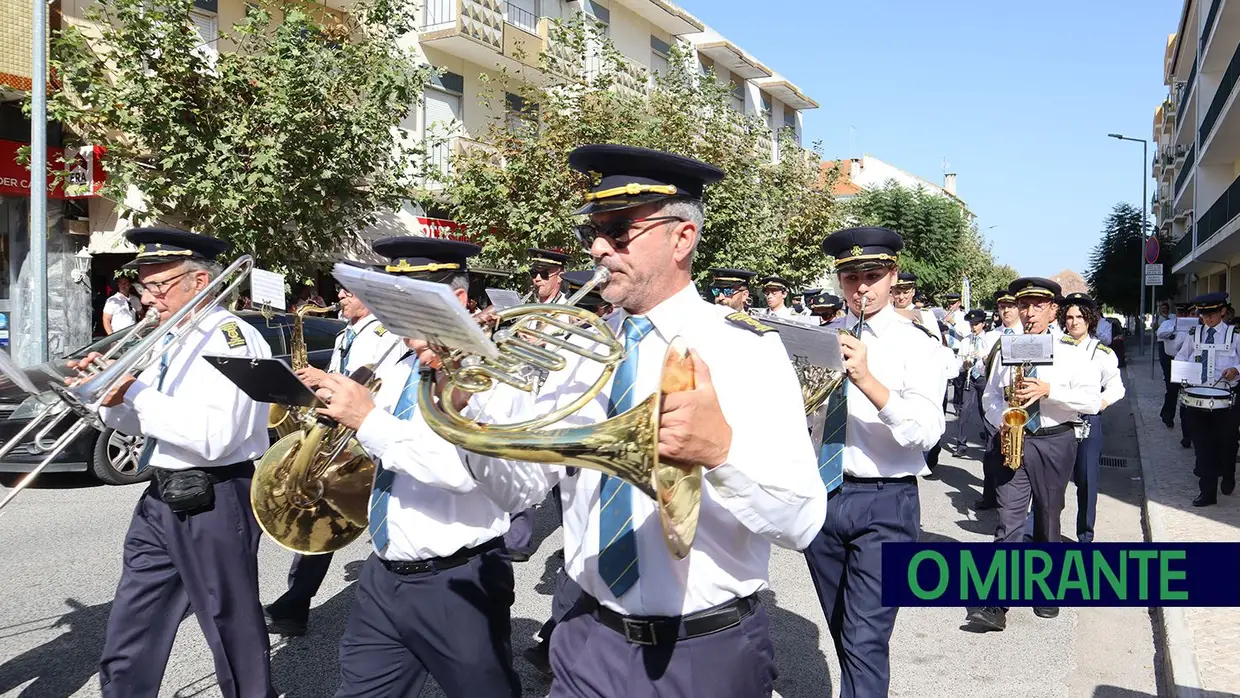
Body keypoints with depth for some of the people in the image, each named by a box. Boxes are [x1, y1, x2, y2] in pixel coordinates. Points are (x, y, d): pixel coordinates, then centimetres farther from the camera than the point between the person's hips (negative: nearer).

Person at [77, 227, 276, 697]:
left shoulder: (232, 337, -15)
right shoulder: (170, 339, 12)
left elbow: (214, 436, -27)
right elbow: (134, 423, 19)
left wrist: (133, 392, -20)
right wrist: (110, 392, -2)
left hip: (213, 503, -9)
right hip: (161, 501, 9)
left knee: (234, 636, 7)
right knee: (126, 649, 14)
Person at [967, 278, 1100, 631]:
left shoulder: (1071, 352, 0)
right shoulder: (1006, 350, 8)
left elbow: (1092, 401, -9)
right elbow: (990, 396, 11)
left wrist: (1049, 390, -21)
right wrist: (1001, 423, -8)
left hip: (1054, 444, -1)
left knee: (1047, 522, 11)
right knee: (1008, 522, -7)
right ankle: (996, 605, -9)